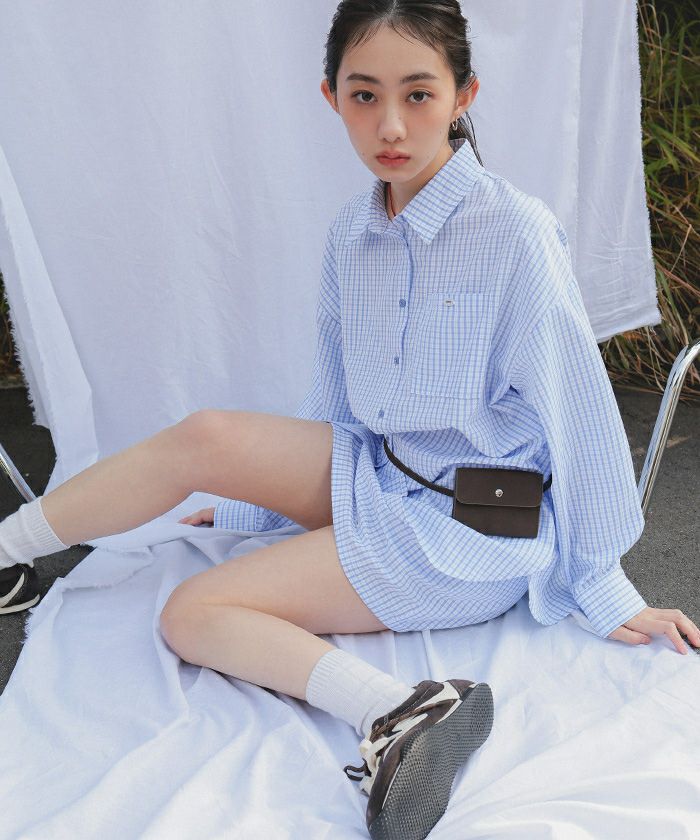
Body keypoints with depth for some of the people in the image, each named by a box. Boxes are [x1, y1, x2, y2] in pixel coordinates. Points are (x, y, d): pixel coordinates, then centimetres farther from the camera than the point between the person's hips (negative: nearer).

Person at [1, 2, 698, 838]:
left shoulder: (515, 233, -18)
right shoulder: (351, 230, 2)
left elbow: (578, 408, -13)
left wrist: (606, 593, -5)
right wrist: (260, 499, 21)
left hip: (470, 536, -6)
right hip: (375, 475, 7)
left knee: (191, 614, -12)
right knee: (207, 436, -15)